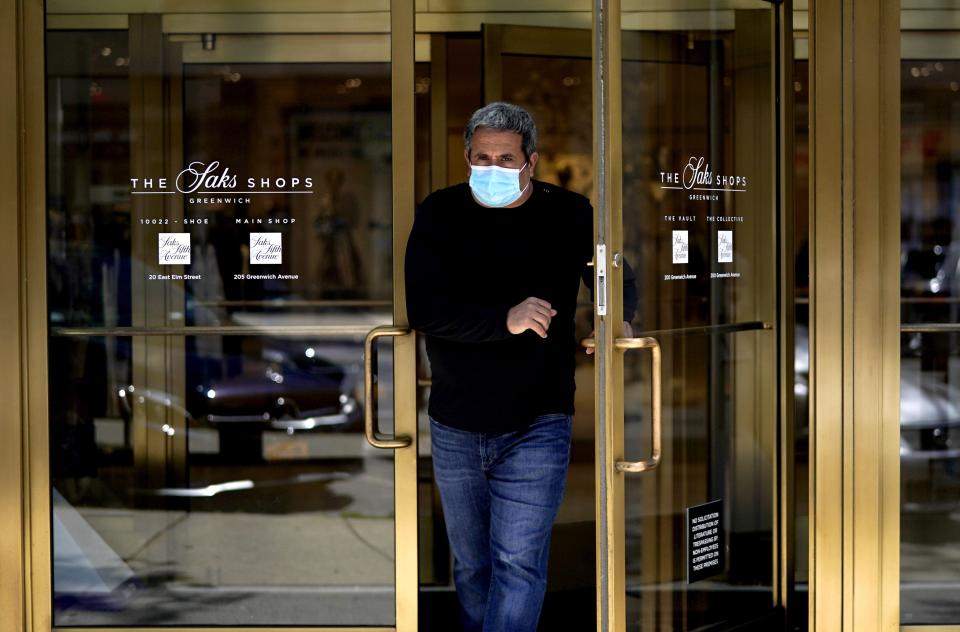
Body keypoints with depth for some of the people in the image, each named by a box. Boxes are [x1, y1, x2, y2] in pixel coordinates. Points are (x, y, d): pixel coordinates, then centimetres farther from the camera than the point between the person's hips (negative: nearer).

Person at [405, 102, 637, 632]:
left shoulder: (569, 214, -3)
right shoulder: (439, 214, -4)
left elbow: (617, 286, 13)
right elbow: (423, 310, -16)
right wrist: (505, 319, -28)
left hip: (537, 426, -2)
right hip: (454, 428, 2)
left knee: (518, 564, -10)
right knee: (471, 565, 14)